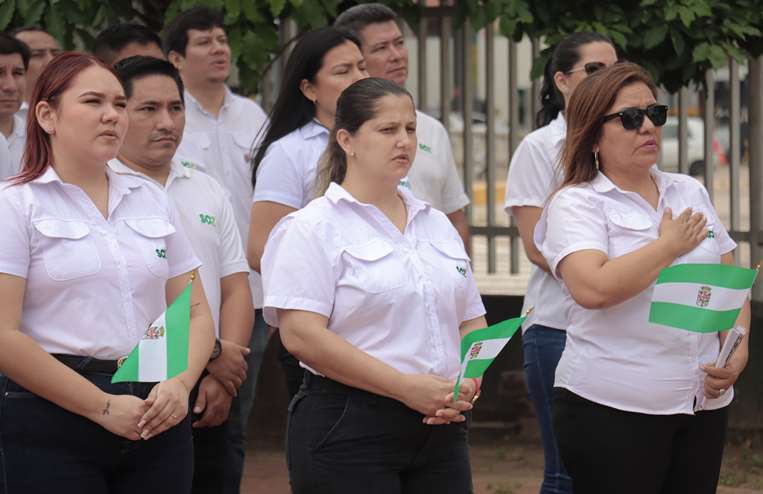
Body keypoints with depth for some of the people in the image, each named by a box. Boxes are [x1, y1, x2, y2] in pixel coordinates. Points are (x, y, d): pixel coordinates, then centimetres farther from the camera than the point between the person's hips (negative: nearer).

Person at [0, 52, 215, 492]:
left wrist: (181, 384, -6)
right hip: (52, 429, -4)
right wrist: (104, 407, -13)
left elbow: (196, 312, 14)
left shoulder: (153, 201, 15)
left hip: (158, 419, 5)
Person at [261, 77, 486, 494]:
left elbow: (471, 323, 20)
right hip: (347, 430, -6)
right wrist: (406, 387, -17)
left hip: (440, 429, 6)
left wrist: (466, 386, -3)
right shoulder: (313, 228, -3)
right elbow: (301, 334, -15)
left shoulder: (438, 225, 18)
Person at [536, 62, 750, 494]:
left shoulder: (690, 193, 14)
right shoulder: (576, 204, -4)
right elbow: (592, 289, -22)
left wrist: (738, 349, -3)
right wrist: (669, 246, -9)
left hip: (705, 403, 5)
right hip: (612, 409, -5)